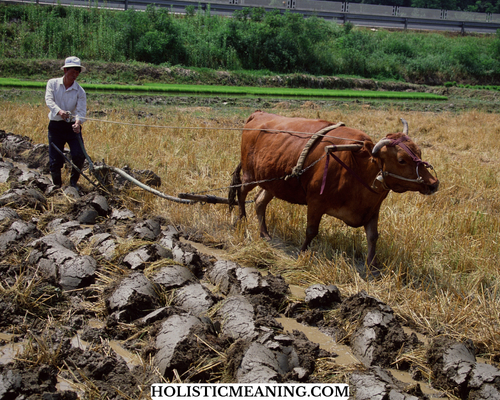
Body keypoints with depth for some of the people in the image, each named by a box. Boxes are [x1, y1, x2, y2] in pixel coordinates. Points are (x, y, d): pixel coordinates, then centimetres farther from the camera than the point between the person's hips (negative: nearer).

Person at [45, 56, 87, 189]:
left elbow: (81, 110, -13)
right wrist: (59, 111, -34)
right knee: (55, 160, -1)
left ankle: (73, 182, 10)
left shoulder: (80, 91, -2)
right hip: (56, 126, 0)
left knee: (79, 155, -15)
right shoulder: (53, 83, 0)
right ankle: (57, 185, 22)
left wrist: (78, 122, -35)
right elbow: (49, 100, -14)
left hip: (72, 126, 0)